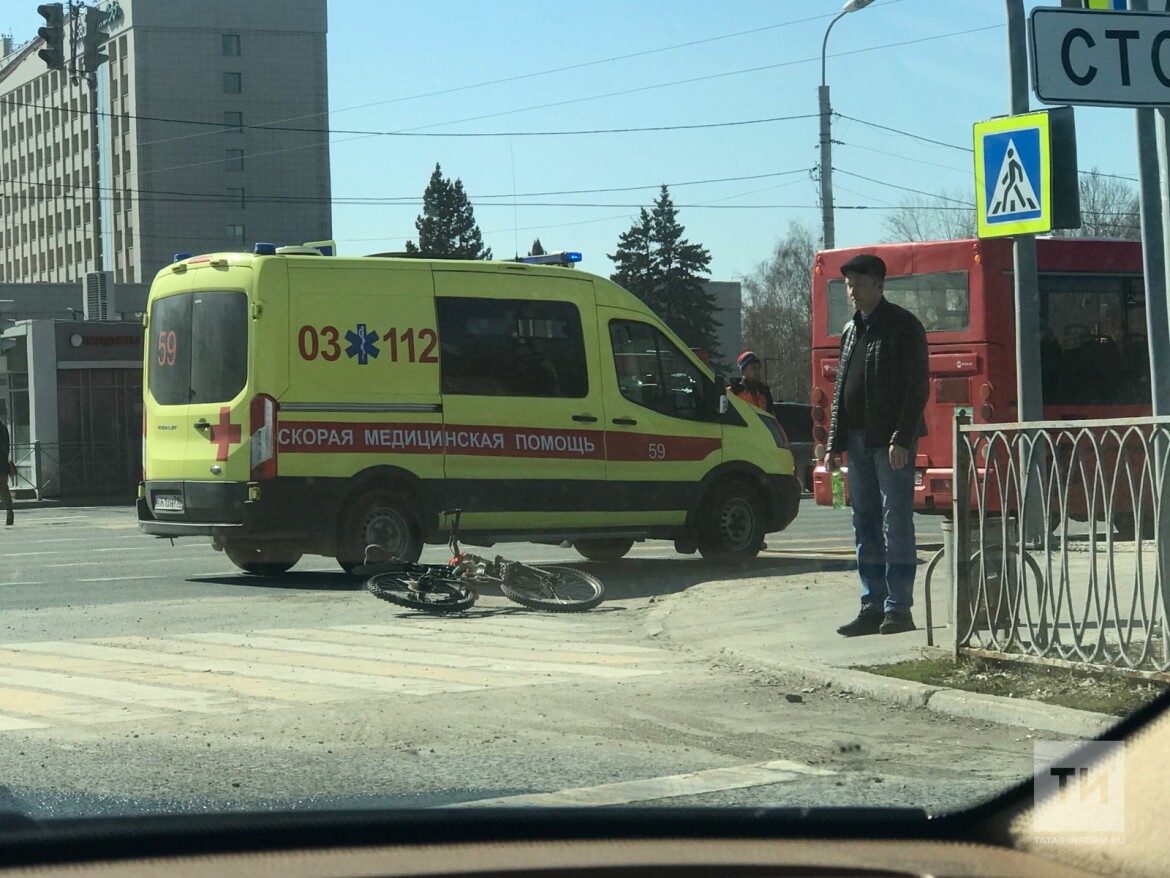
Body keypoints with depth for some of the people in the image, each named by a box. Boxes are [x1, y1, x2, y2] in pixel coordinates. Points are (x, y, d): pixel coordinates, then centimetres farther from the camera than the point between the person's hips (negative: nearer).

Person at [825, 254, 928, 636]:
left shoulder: (903, 326, -5)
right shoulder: (850, 331, 17)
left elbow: (917, 386, -11)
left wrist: (902, 439, -18)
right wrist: (835, 443, 13)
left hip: (891, 442, -8)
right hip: (858, 442, 8)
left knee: (896, 526, -6)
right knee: (866, 528, 8)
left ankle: (898, 608, -3)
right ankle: (873, 606, 12)